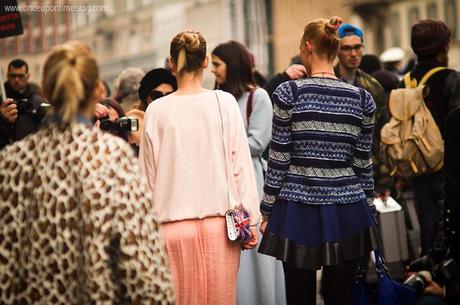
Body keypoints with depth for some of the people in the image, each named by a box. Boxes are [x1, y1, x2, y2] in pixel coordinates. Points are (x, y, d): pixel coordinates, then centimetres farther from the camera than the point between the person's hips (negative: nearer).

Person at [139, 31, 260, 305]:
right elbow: (241, 163, -1)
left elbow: (149, 174, 3)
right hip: (220, 222, 0)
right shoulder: (224, 102, -2)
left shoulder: (157, 111, -1)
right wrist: (250, 220, 5)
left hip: (174, 224, 0)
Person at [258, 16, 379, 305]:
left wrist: (267, 211, 3)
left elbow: (279, 159, -5)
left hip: (298, 211, -2)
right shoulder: (362, 99, 2)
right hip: (347, 211, 3)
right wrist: (369, 213, 15)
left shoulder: (290, 93, -6)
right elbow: (363, 164, 6)